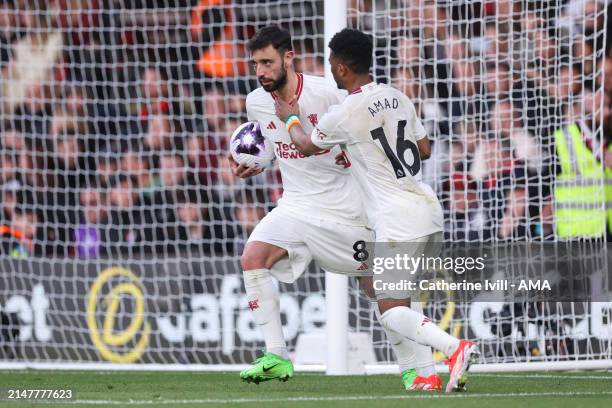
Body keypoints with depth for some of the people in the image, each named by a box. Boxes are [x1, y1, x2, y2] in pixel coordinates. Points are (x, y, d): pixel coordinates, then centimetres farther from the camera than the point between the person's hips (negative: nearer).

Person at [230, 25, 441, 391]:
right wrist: (251, 165, 2)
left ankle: (420, 370, 15)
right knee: (252, 257, -21)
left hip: (344, 207, -4)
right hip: (297, 206, 4)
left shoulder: (325, 94, -16)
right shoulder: (256, 103, -1)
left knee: (381, 288, 1)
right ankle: (276, 358, -17)